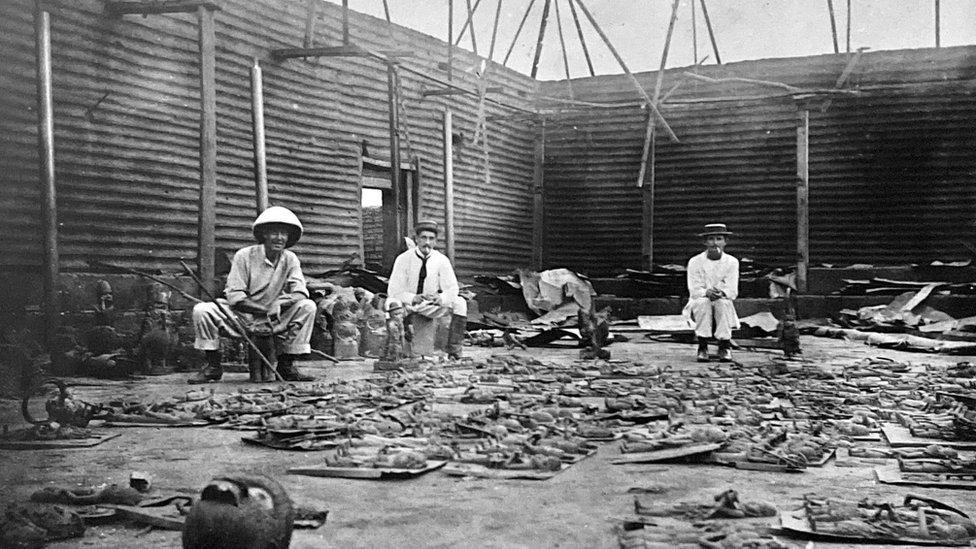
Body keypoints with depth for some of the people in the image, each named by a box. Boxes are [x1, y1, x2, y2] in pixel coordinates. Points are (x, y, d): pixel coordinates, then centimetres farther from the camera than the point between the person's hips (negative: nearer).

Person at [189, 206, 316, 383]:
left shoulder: (290, 259, -3)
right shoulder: (244, 256, -12)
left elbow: (301, 293, -13)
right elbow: (234, 296, -16)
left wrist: (280, 302, -33)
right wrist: (266, 309, -27)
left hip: (273, 321, 2)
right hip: (241, 316, -2)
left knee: (308, 306, -20)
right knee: (201, 310, -26)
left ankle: (287, 365, -10)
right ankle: (213, 365, -5)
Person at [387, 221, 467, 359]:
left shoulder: (441, 260, -5)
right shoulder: (403, 259, -11)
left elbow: (452, 289, -4)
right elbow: (394, 290, -12)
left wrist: (440, 298, -28)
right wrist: (412, 298, -32)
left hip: (432, 307, 2)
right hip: (407, 306, -2)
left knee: (460, 303, -21)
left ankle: (454, 352, -20)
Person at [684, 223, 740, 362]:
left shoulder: (732, 262, 0)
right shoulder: (695, 262, -3)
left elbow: (733, 292, -8)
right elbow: (694, 290, -10)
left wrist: (721, 292, -31)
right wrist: (707, 292, -33)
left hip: (723, 302, 1)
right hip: (699, 306, -1)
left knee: (723, 302, -33)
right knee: (703, 301, -34)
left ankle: (725, 347, -22)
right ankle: (702, 348, -28)